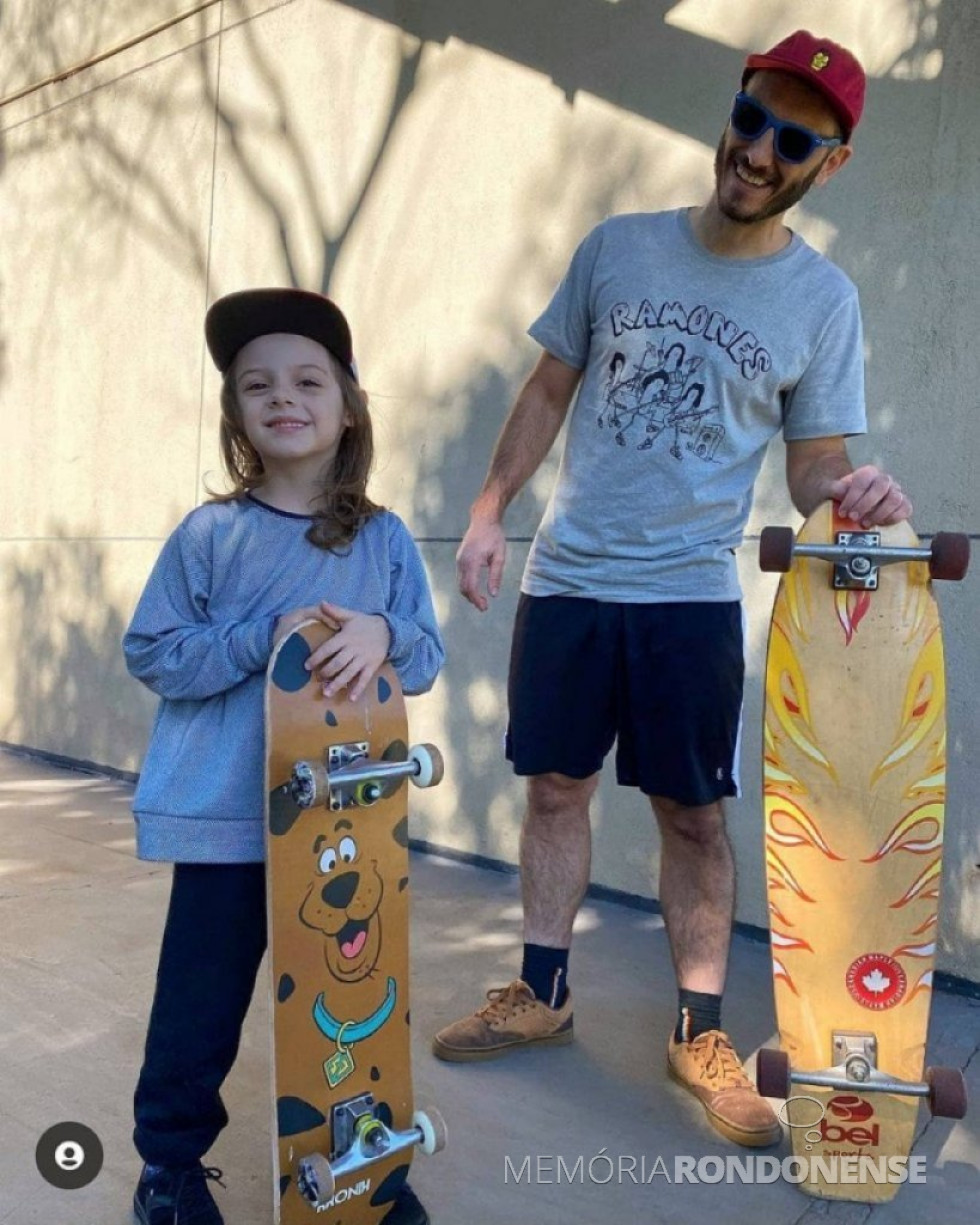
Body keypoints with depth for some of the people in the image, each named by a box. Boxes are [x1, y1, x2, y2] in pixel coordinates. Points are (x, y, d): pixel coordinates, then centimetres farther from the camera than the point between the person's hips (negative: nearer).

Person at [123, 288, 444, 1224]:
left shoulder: (384, 539, 1)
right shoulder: (208, 535, -4)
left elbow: (427, 658, -1)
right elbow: (151, 654, -6)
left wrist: (382, 635, -24)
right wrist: (265, 638, -20)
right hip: (225, 814, -1)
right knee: (201, 997, 9)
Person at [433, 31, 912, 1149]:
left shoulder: (823, 301, 1)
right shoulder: (617, 247, 4)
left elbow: (814, 467, 2)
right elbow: (550, 392, 9)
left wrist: (849, 493, -22)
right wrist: (488, 511, 1)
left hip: (692, 594, -2)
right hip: (565, 578, 2)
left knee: (691, 813, 4)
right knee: (555, 787, 9)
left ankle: (700, 1032, 20)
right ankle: (542, 997, 26)